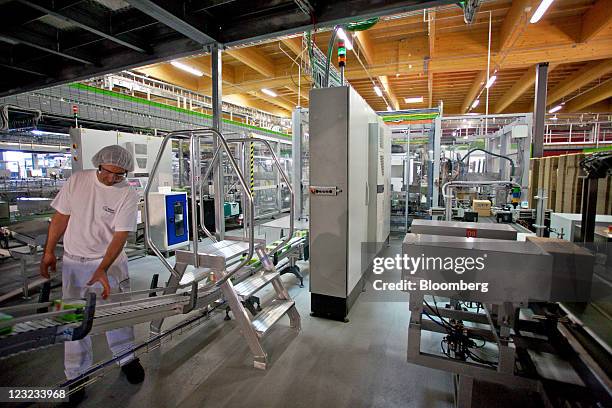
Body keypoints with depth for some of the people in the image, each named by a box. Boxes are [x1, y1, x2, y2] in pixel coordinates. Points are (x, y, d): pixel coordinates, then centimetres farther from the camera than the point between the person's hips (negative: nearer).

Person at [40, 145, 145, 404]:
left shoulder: (128, 195, -14)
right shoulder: (77, 181, -5)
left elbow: (120, 236, -18)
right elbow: (60, 217, 5)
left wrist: (102, 270, -25)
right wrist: (48, 252, 7)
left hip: (110, 261, -2)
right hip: (74, 263, 2)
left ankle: (126, 359, 27)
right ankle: (77, 375, 24)